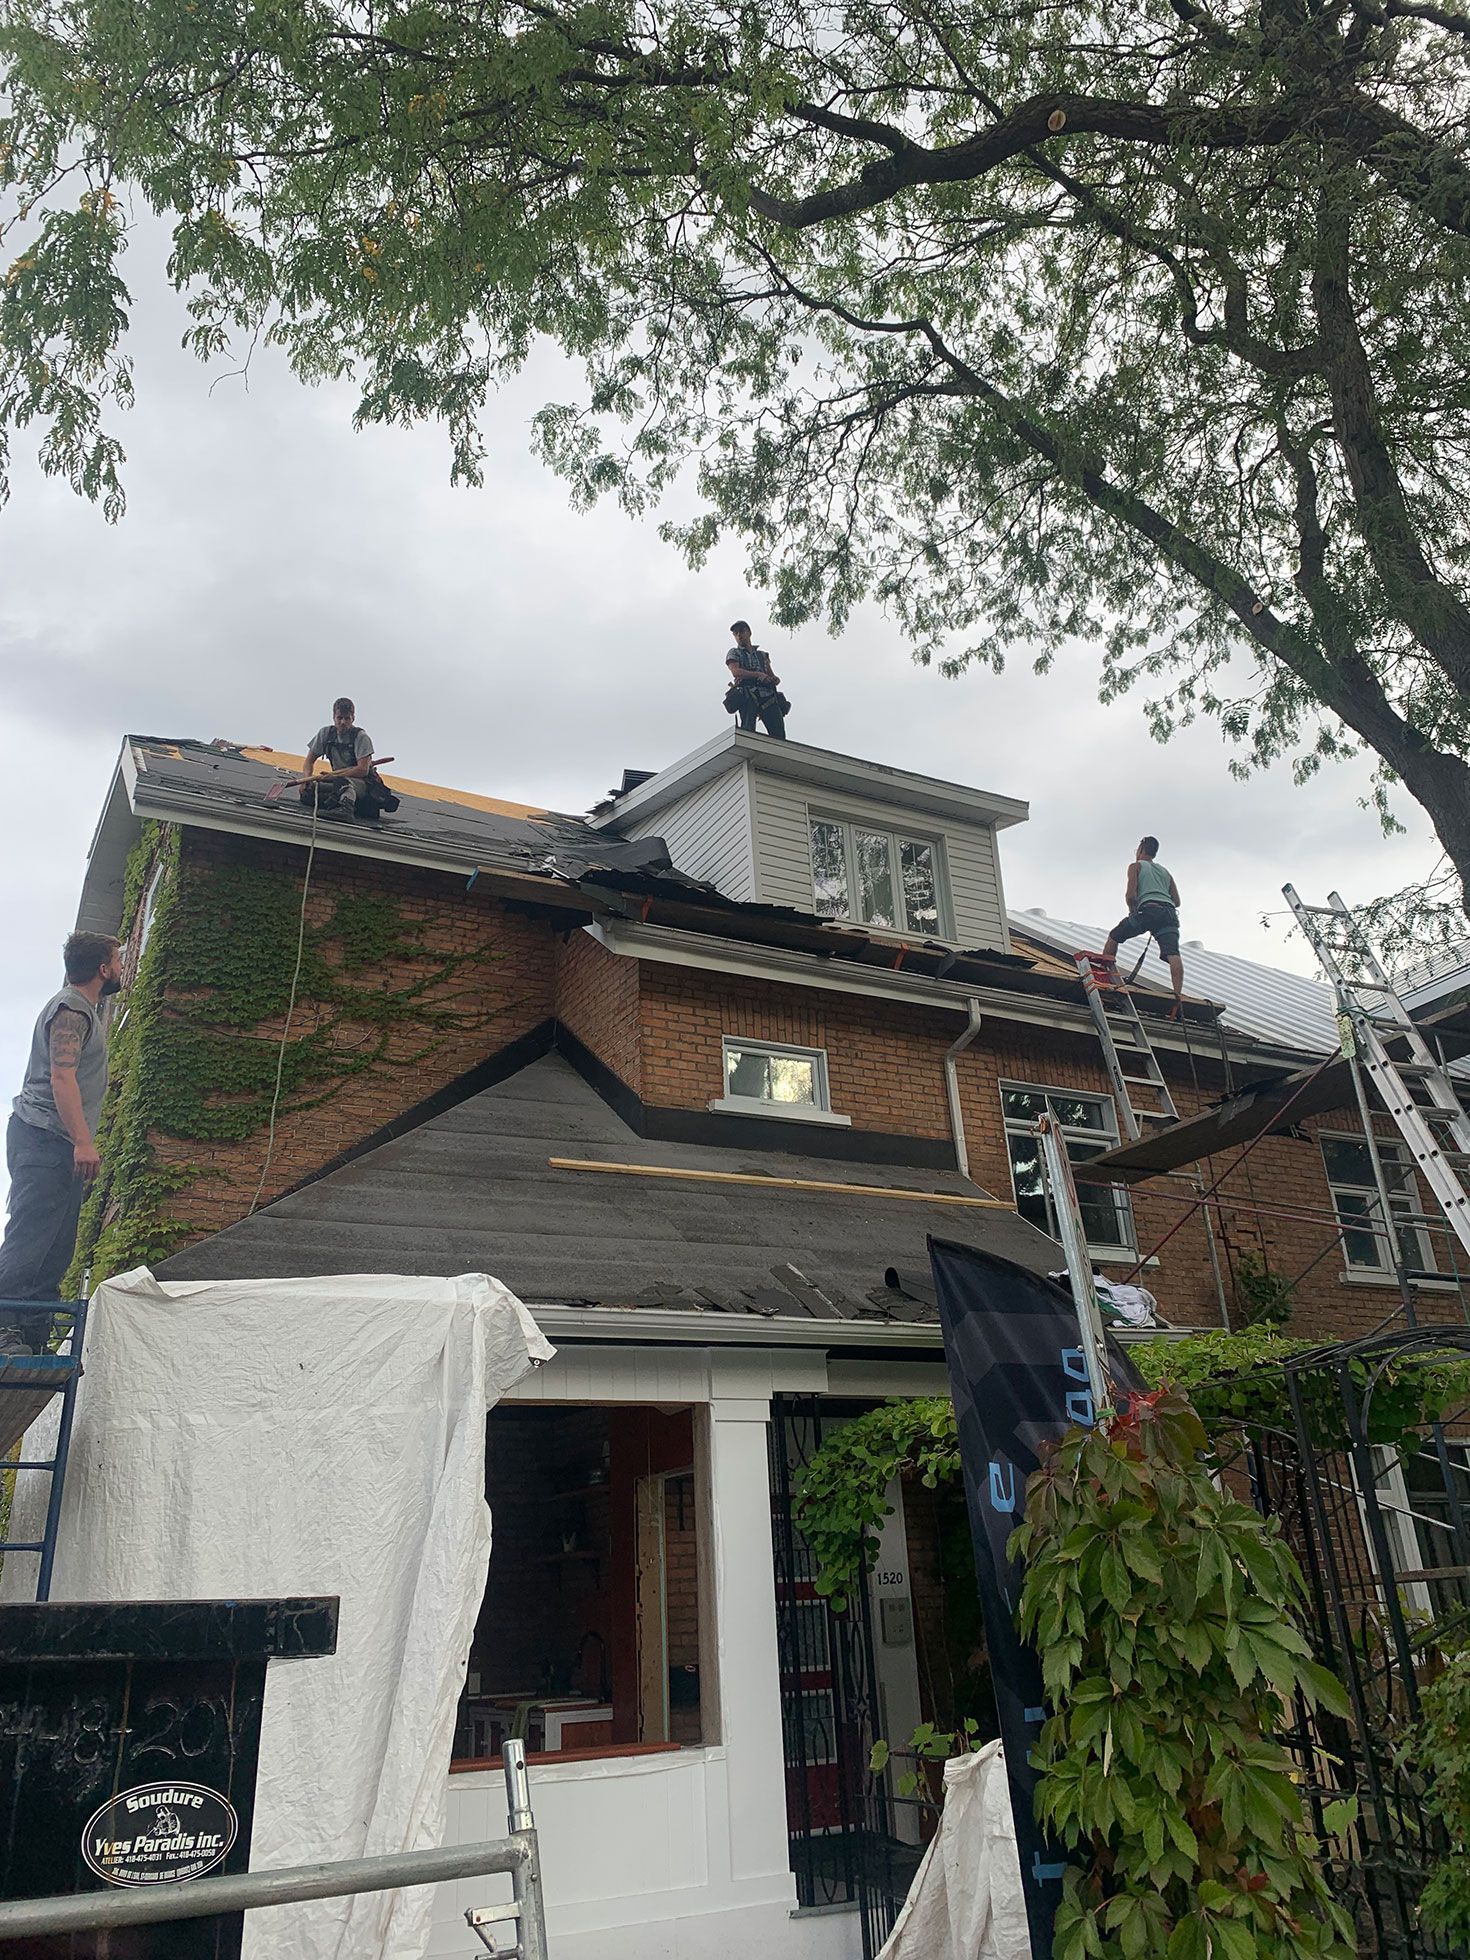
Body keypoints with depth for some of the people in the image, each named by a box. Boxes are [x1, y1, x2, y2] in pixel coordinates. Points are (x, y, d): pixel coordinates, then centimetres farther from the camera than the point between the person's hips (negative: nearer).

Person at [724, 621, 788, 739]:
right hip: (747, 695, -3)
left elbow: (772, 676, 25)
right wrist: (758, 674, -11)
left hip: (767, 695, 3)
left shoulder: (762, 655, 31)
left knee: (778, 730, -17)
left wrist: (775, 679, -1)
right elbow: (736, 672, -1)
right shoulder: (734, 653, 19)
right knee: (748, 729, -24)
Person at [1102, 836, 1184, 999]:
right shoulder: (1164, 871, 32)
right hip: (1169, 912, 4)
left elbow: (1131, 895, 1)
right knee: (1173, 954, -13)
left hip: (1148, 909, -4)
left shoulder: (1136, 866, 17)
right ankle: (1178, 996, -26)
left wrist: (1132, 911, 18)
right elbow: (1177, 901, 24)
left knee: (1114, 936, 17)